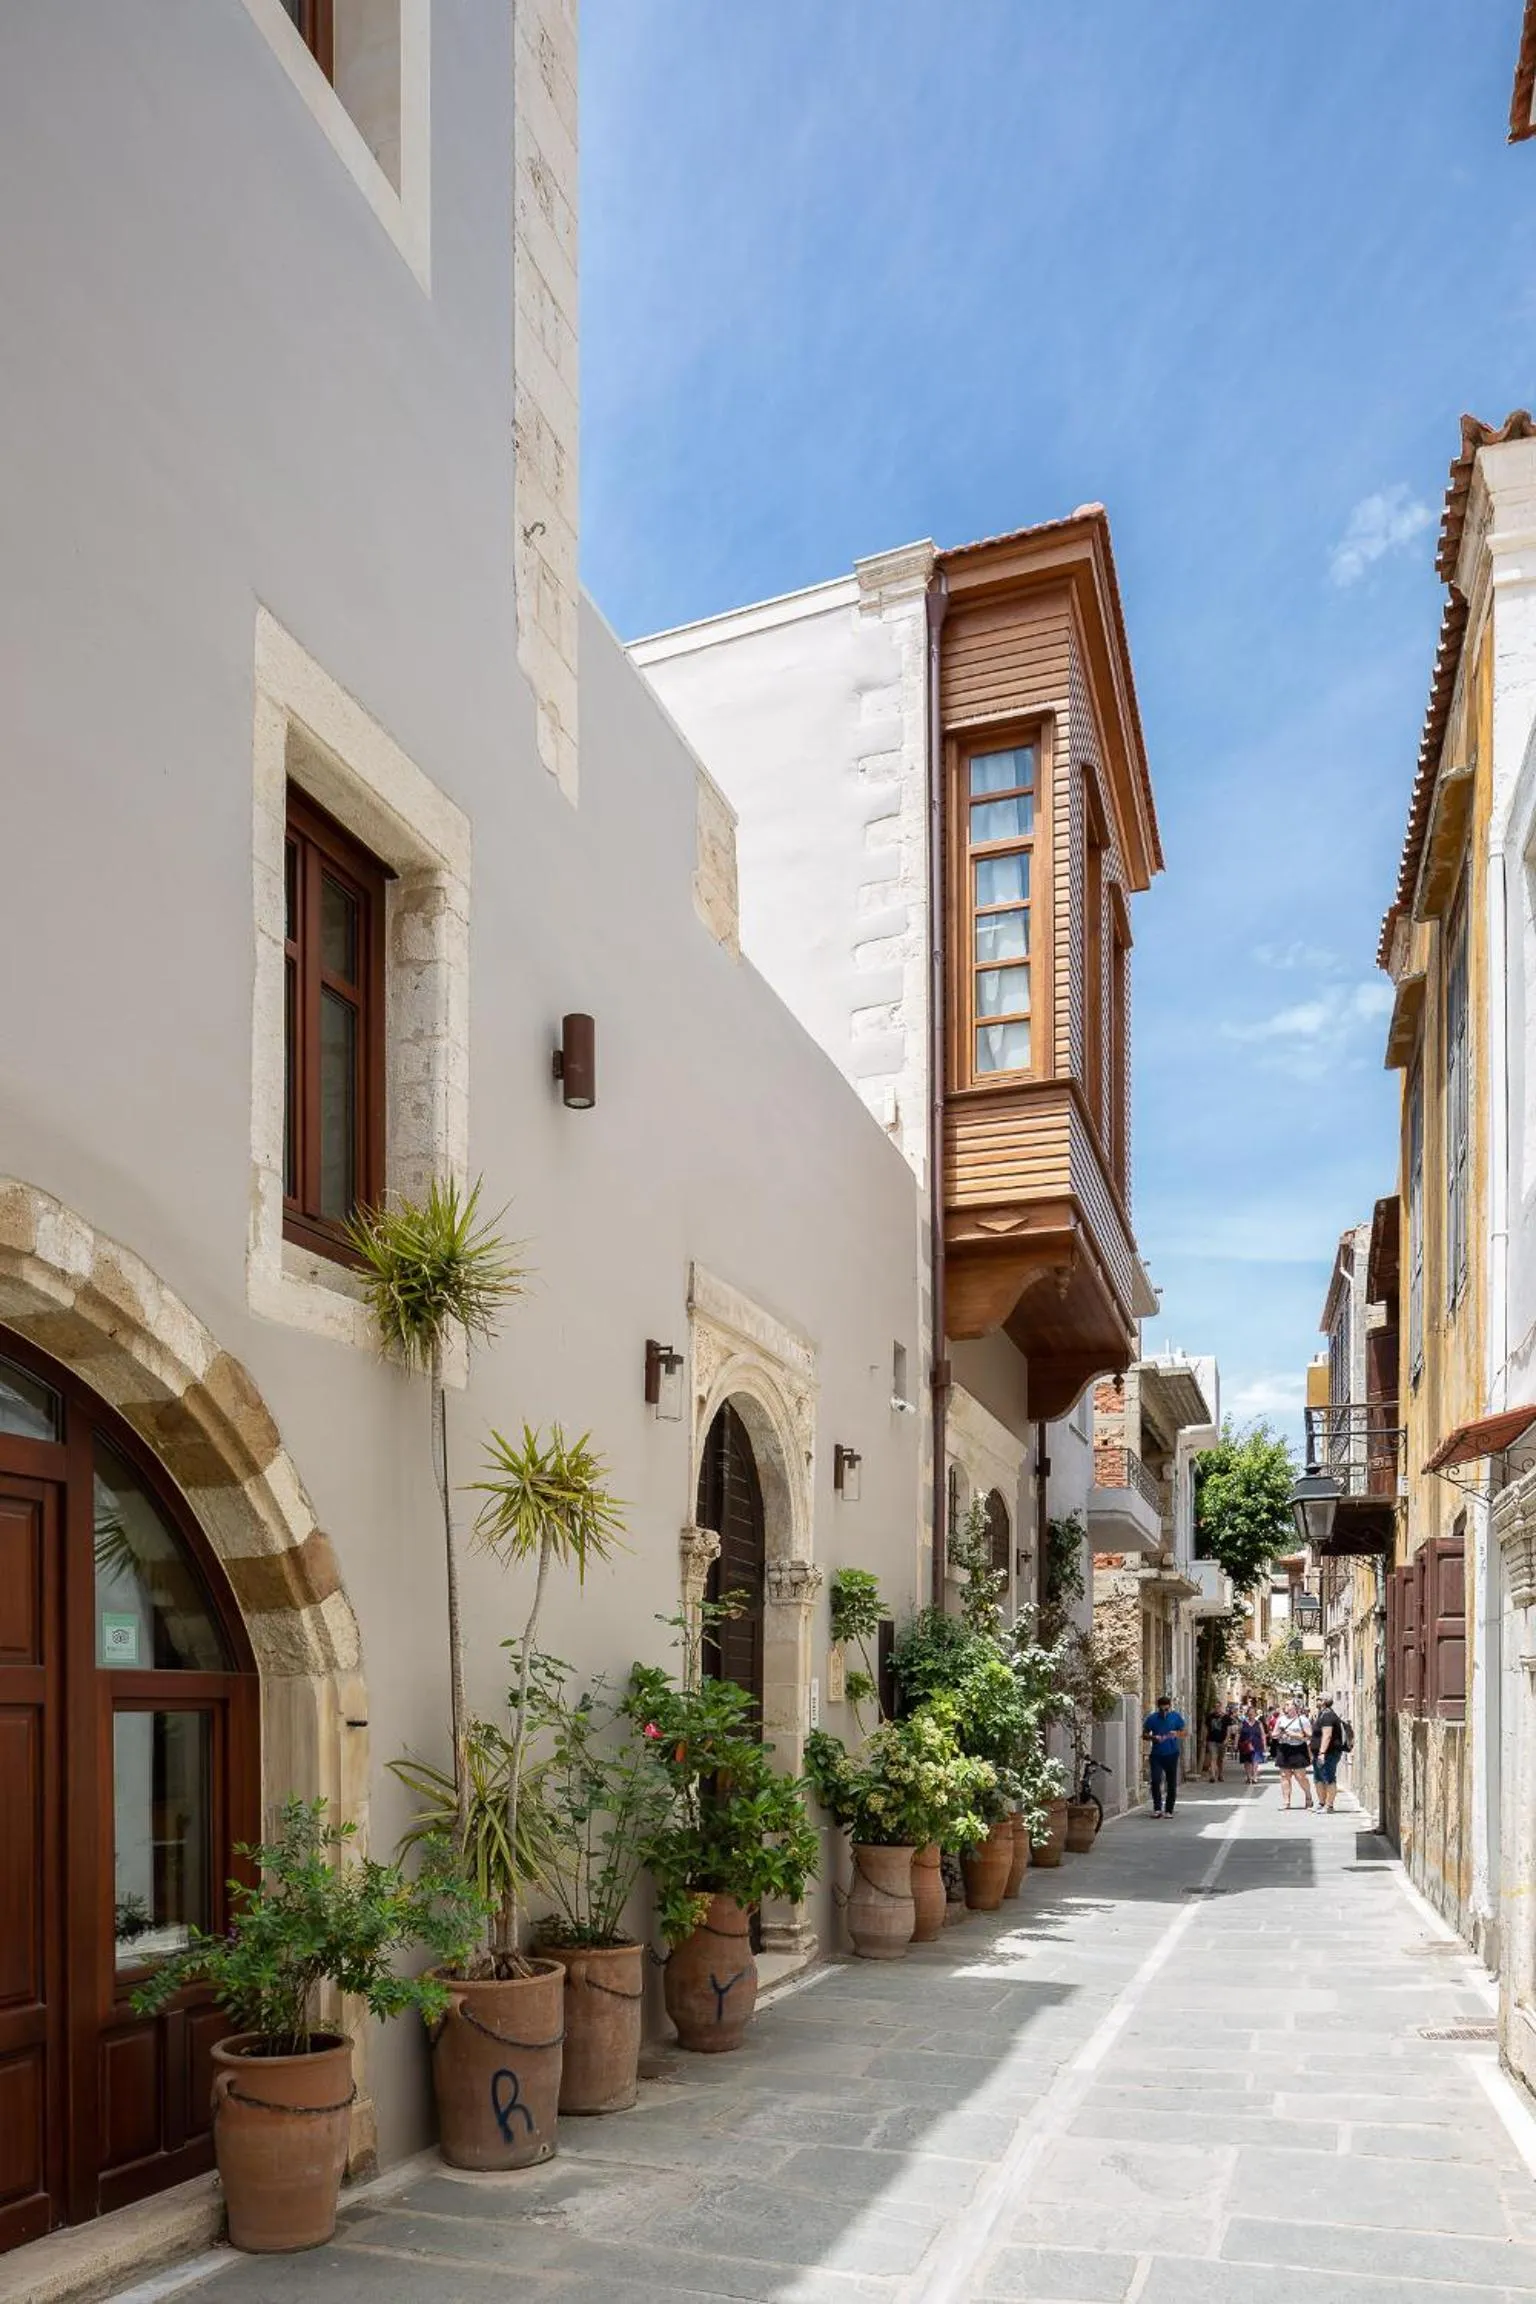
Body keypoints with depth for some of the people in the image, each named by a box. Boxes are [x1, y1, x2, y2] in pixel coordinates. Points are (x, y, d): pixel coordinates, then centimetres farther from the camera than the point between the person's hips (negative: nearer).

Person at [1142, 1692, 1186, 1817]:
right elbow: (1144, 1735, 5)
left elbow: (1183, 1733, 8)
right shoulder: (1152, 1718, -1)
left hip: (1171, 1754, 1)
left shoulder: (1176, 1717, 1)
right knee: (1155, 1781, -13)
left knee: (1171, 1783, 4)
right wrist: (1153, 1737, -15)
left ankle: (1168, 1810, 15)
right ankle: (1157, 1808, -1)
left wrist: (1176, 1734, -15)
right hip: (1156, 1755, -1)